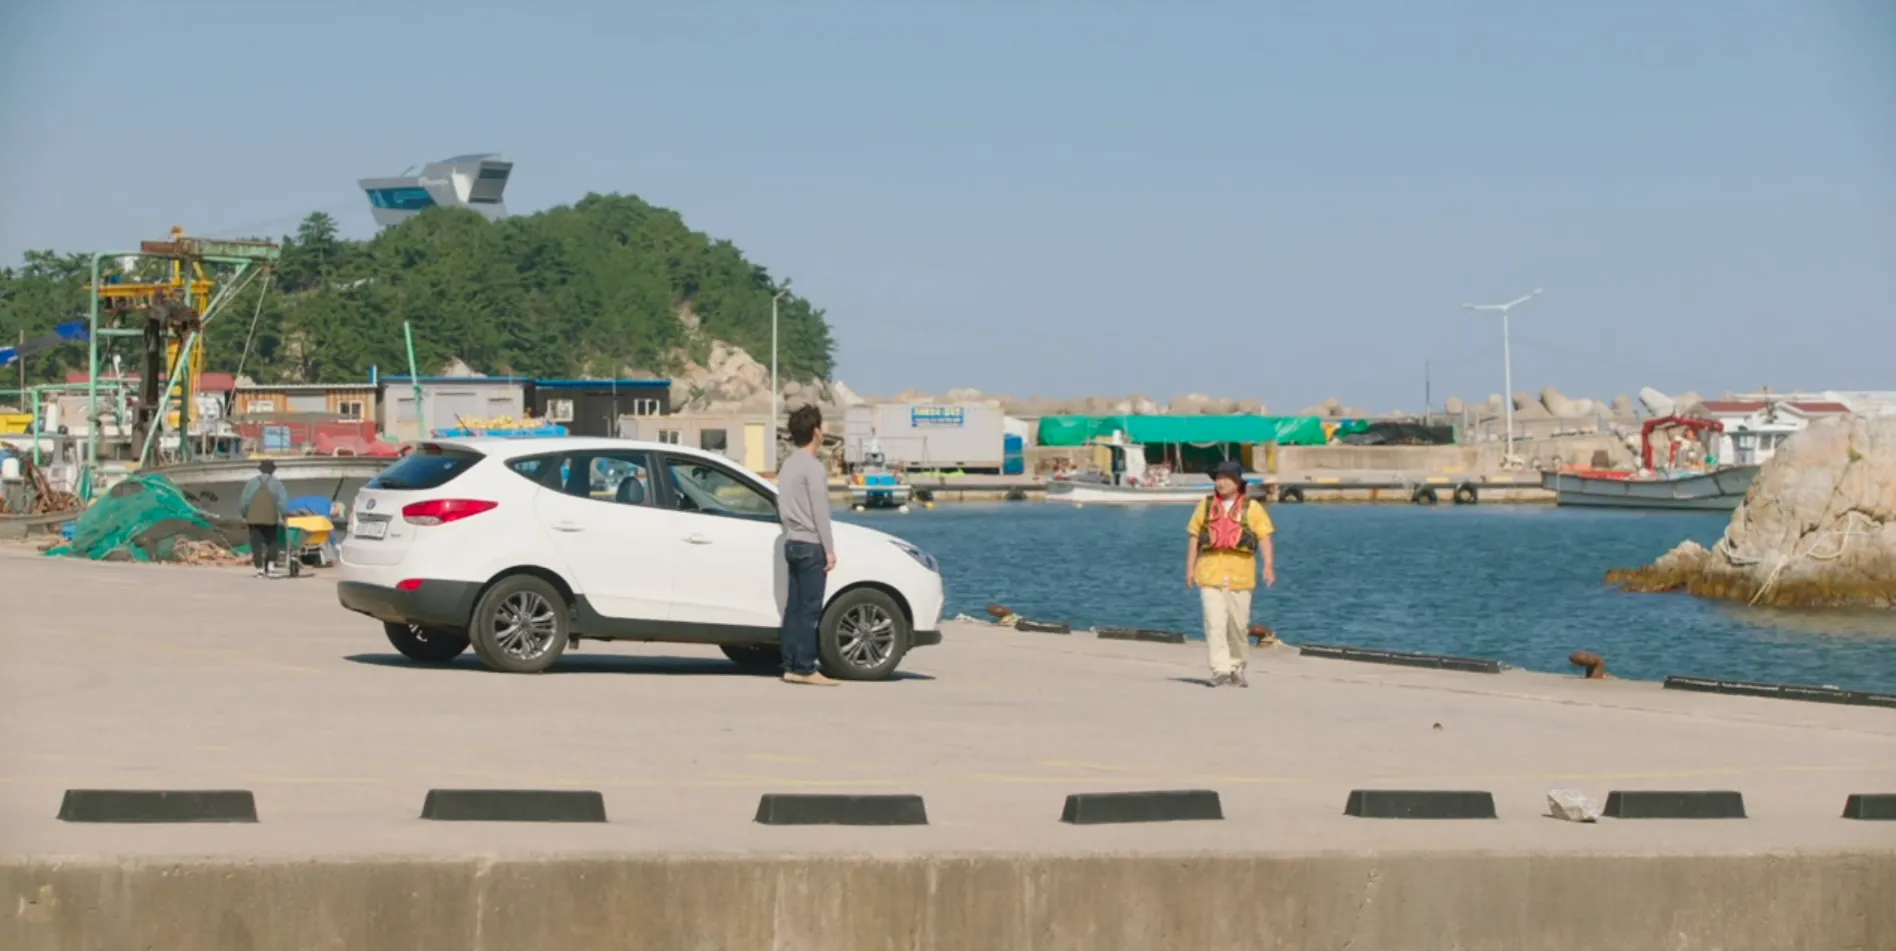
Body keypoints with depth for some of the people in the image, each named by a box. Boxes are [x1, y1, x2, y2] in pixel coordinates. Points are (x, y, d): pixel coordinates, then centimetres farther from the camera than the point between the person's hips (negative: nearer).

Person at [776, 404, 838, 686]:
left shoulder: (788, 465, 15)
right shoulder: (813, 467, -13)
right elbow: (820, 512, -16)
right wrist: (829, 549, -14)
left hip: (792, 543, 9)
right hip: (811, 545, -9)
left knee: (794, 607, 8)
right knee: (810, 609, -8)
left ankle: (790, 666, 8)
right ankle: (805, 669, -9)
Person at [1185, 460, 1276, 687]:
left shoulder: (1252, 508, 3)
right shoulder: (1205, 506, 11)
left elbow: (1265, 539, -3)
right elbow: (1195, 539, 13)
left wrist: (1269, 566, -16)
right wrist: (1190, 569, 7)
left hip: (1239, 575, -1)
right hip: (1210, 573, 1)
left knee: (1238, 625, 7)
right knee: (1215, 623, -10)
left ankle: (1237, 669, 21)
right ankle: (1220, 670, -13)